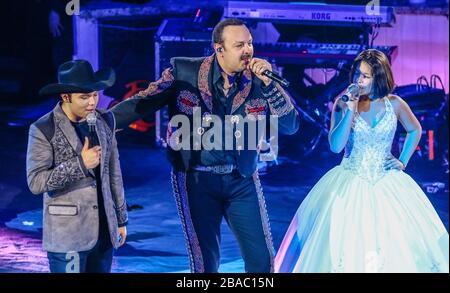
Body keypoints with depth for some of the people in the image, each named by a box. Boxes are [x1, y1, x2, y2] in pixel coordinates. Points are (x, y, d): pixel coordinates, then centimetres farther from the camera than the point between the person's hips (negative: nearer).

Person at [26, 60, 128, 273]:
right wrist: (79, 164, -18)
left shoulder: (104, 122, 6)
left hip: (104, 230, 5)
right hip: (68, 236, -5)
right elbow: (36, 182, -13)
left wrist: (120, 218, 14)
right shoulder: (44, 130, -9)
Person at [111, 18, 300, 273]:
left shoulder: (258, 81, -3)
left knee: (263, 258, 6)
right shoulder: (183, 72, -8)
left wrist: (269, 83, -17)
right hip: (196, 179, -2)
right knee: (205, 261, -1)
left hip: (242, 180, 3)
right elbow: (144, 103, -3)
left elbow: (291, 125, -7)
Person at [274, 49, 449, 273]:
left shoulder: (394, 104, -1)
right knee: (345, 251, -2)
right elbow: (335, 146, -14)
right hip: (349, 185, -1)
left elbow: (415, 130, 17)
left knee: (394, 246, 0)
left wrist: (403, 162, 8)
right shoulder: (343, 103, -5)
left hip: (386, 183, 1)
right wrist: (350, 111, -20)